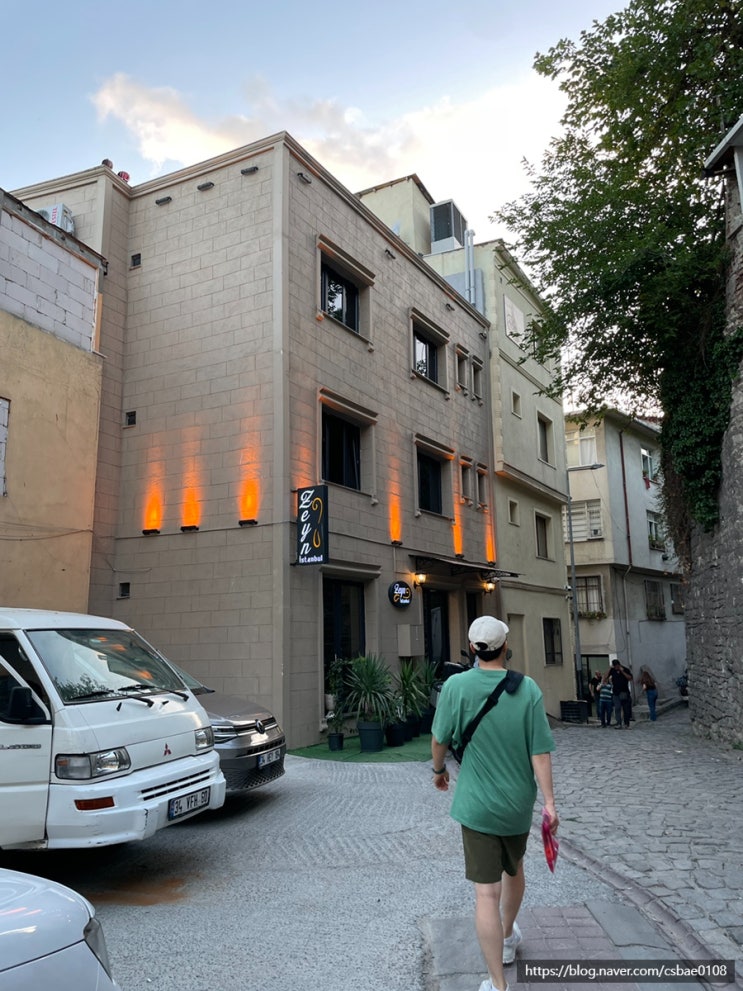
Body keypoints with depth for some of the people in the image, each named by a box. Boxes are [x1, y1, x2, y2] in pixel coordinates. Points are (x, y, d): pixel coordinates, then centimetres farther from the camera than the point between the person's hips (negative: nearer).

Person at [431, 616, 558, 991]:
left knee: (486, 892, 3)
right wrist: (549, 802, -6)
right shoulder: (528, 689, -12)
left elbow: (440, 738, -3)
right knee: (514, 871, 26)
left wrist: (439, 770, 15)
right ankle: (507, 939, 51)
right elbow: (540, 751, -12)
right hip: (519, 804, 3)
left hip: (477, 805, -3)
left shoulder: (457, 686, -14)